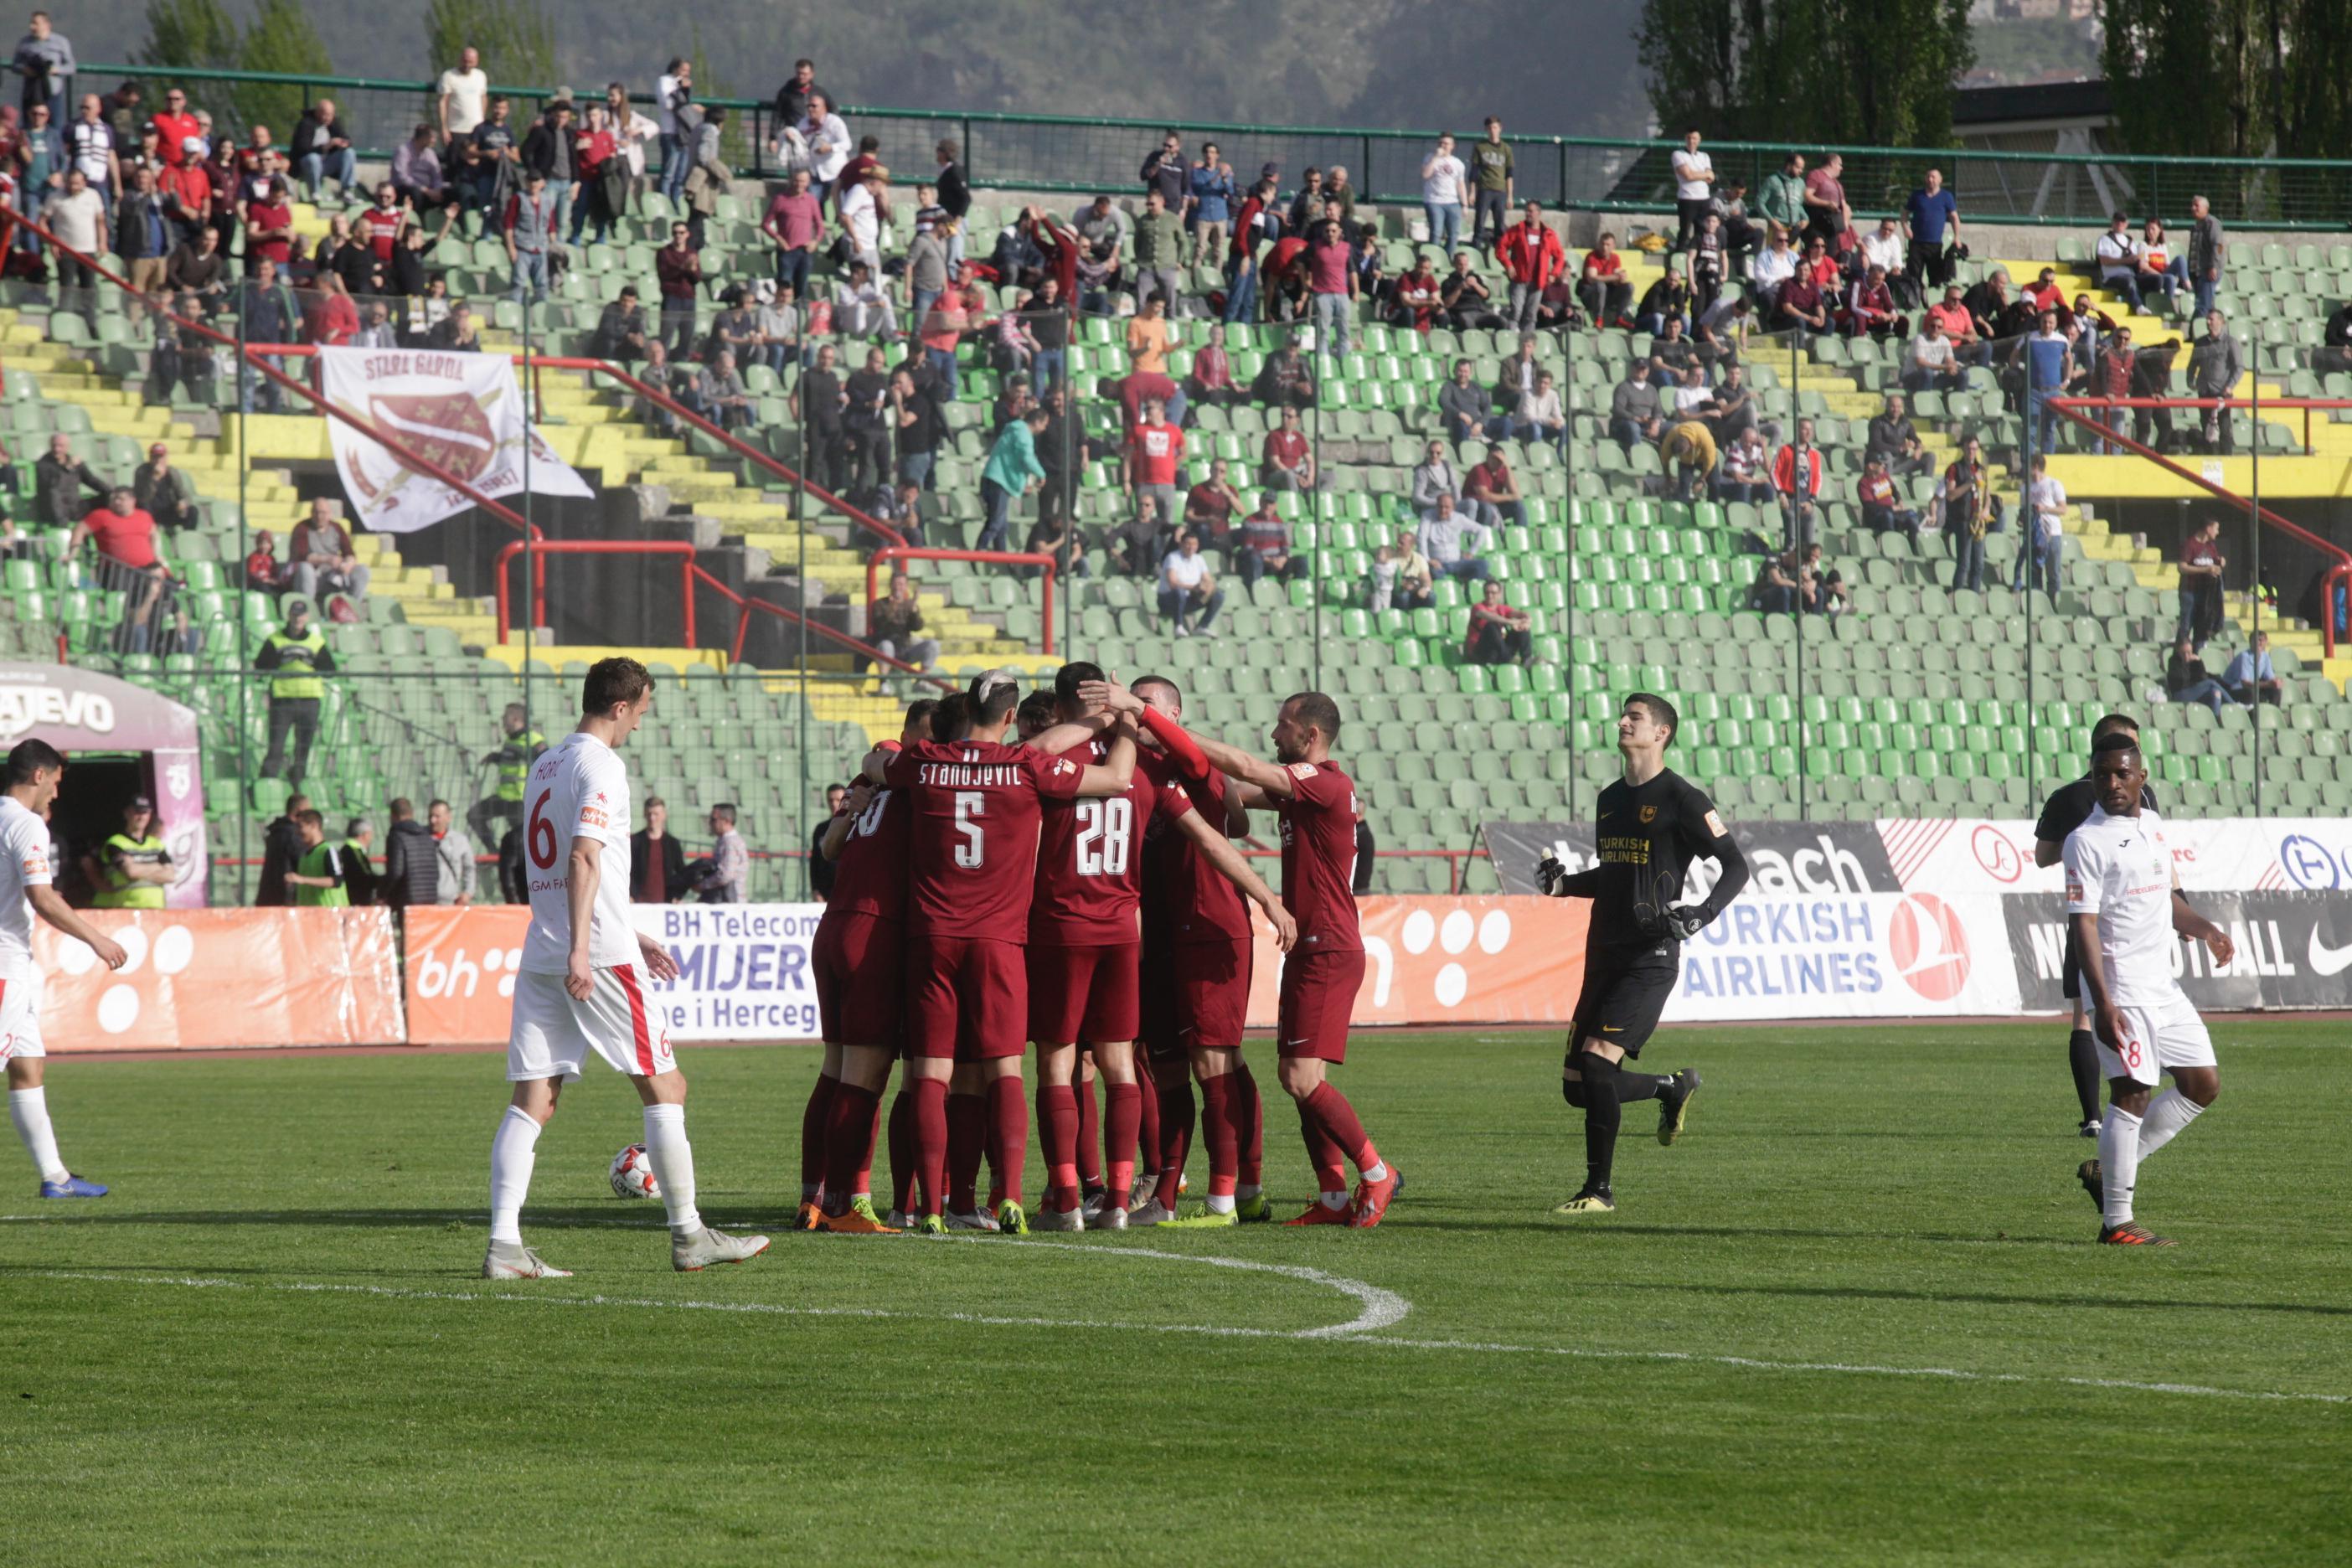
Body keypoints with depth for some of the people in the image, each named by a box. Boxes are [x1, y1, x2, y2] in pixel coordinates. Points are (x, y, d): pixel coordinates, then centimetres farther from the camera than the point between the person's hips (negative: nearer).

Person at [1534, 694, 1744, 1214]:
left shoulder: (1680, 798, -6)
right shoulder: (1610, 800, 16)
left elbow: (1735, 866, -6)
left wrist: (1702, 914, -22)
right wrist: (1563, 883, 8)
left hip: (1651, 957, -8)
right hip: (1604, 955, 8)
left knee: (1597, 1059, -21)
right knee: (1578, 1086, 6)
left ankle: (1600, 1190, -13)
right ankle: (1673, 1089, 32)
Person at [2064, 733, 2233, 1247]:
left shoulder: (2152, 825, 13)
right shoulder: (2087, 841, -11)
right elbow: (2083, 923, -18)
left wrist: (2203, 929, 11)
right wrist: (2102, 1004, -25)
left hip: (2163, 985, 8)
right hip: (2120, 987, -8)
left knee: (2204, 1084, 10)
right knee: (2132, 1093, -11)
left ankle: (2109, 1170, 18)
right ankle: (2116, 1222, -6)